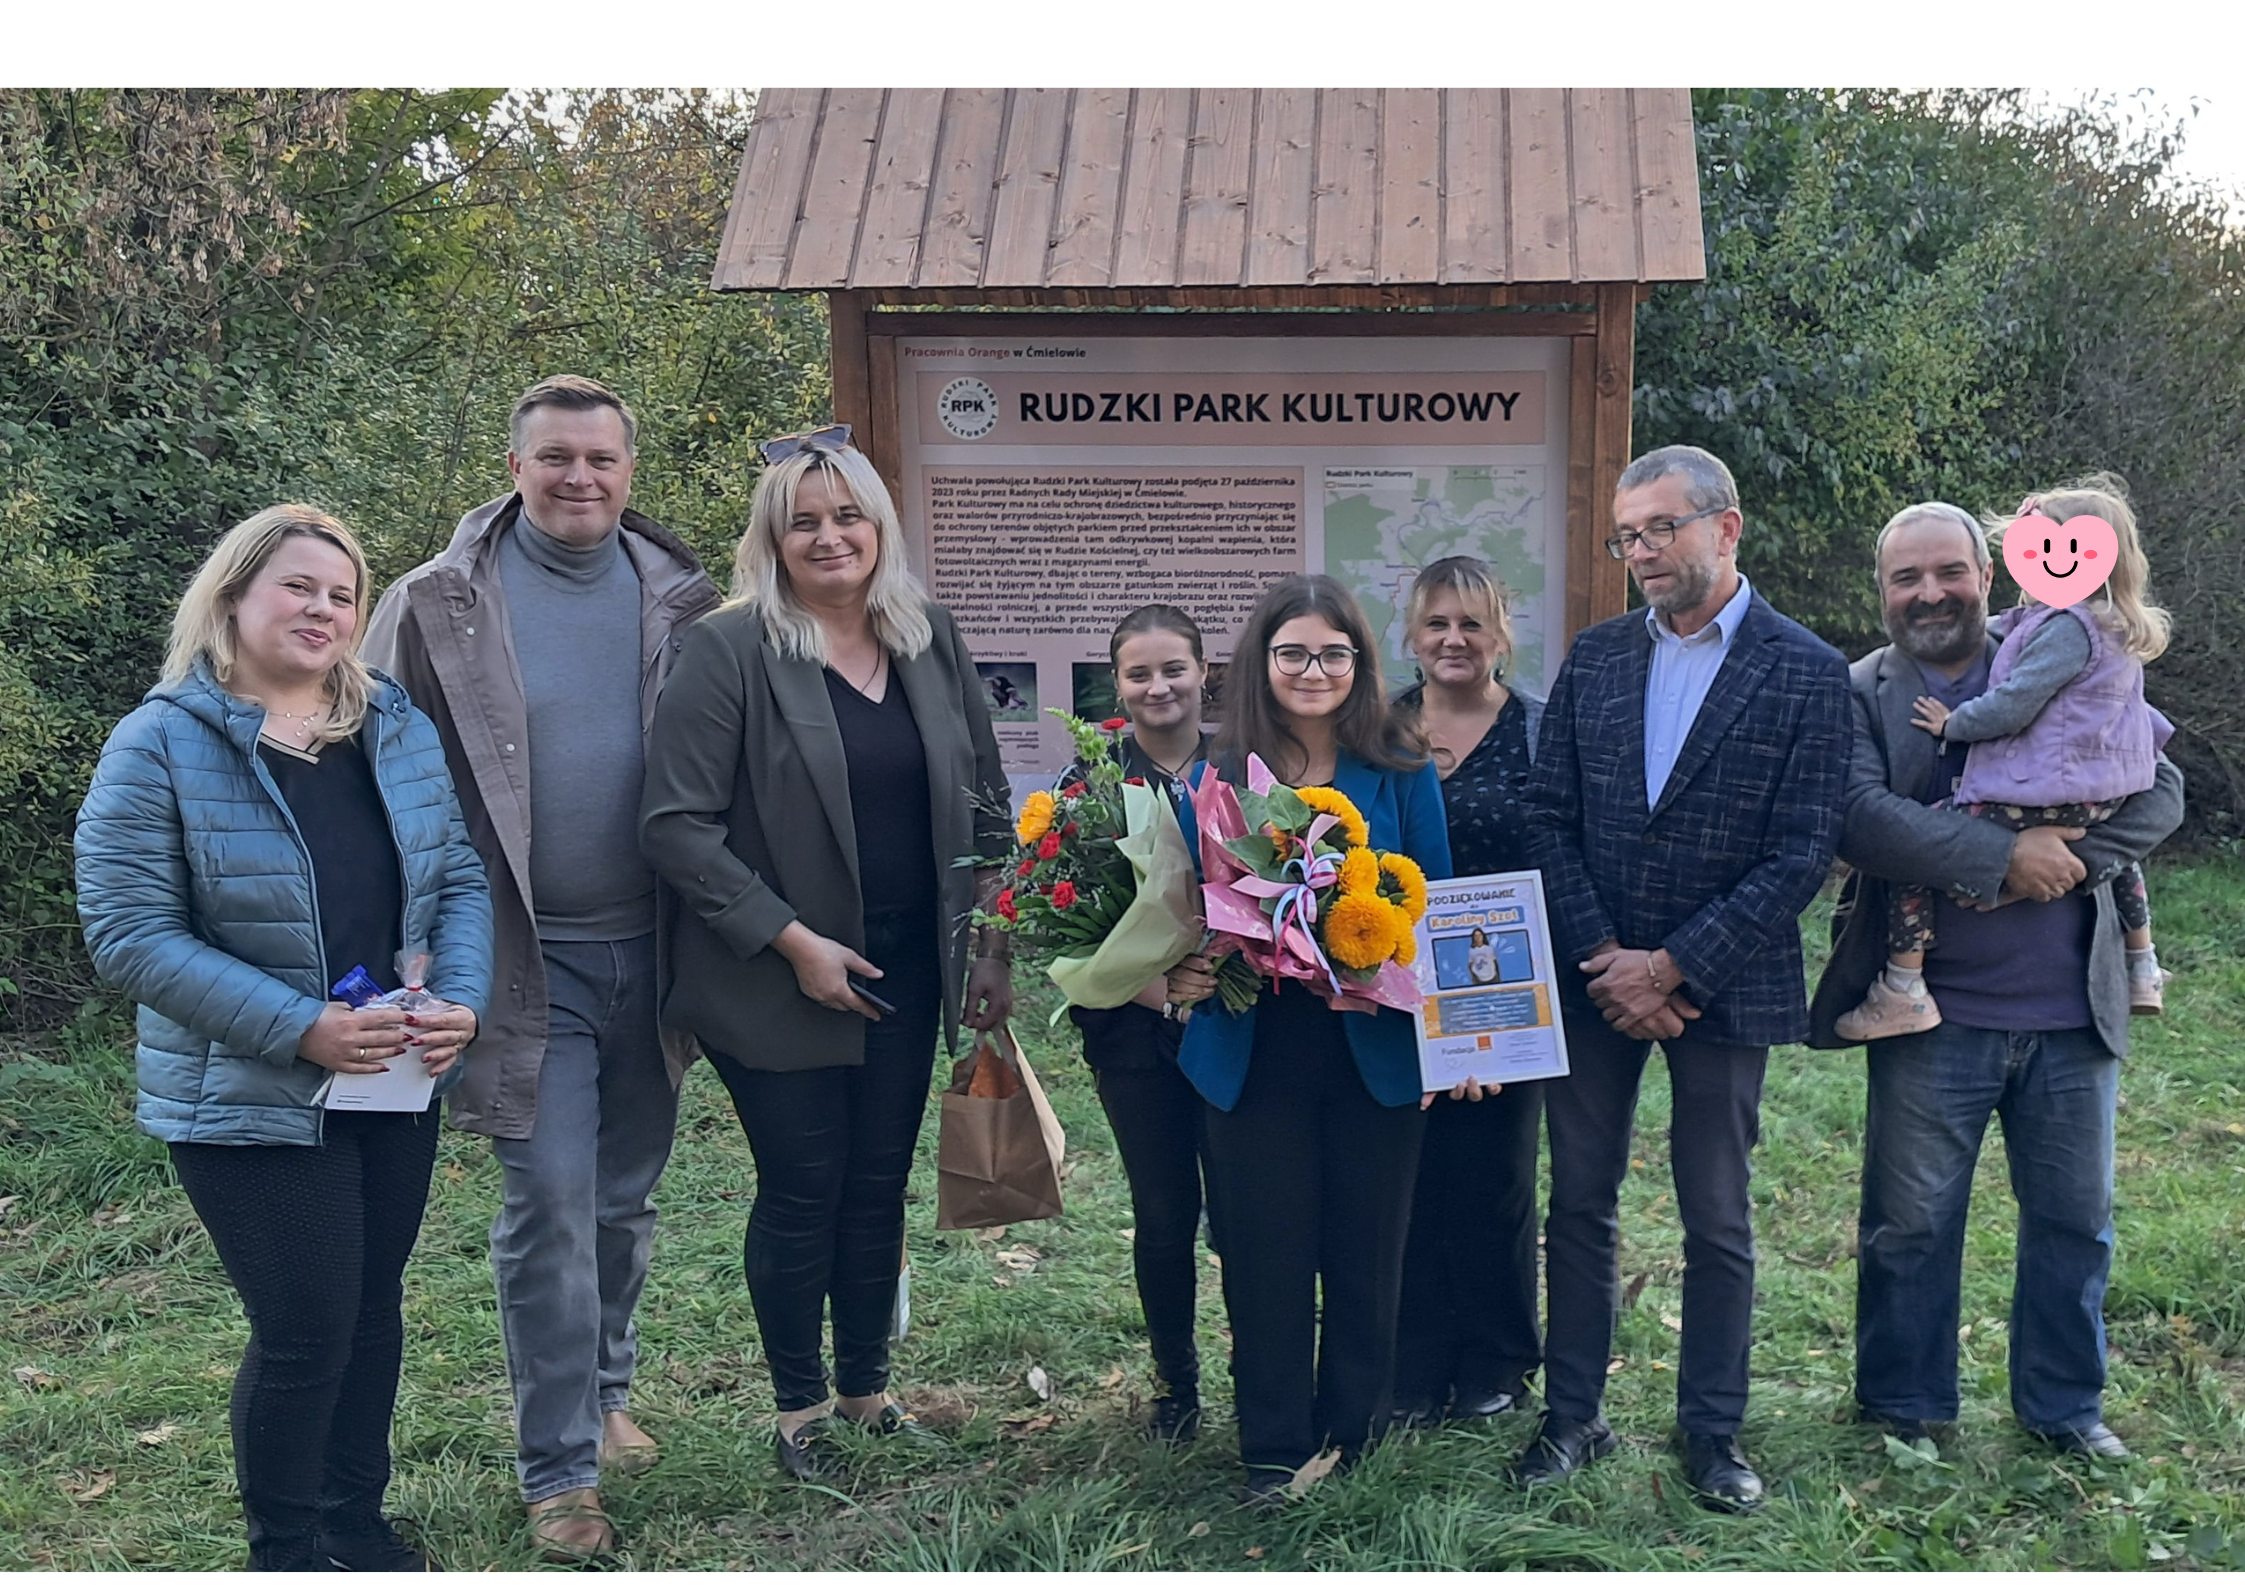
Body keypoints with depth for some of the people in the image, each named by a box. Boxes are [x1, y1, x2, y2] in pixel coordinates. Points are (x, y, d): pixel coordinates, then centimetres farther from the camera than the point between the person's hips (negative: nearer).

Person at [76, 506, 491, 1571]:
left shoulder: (399, 730, 5)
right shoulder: (162, 743, -11)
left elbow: (459, 881, 7)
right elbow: (128, 931, -16)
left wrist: (460, 1002, -13)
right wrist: (300, 1029, -23)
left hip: (397, 1086, 5)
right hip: (249, 1103, -5)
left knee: (373, 1308, 16)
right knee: (305, 1327, -1)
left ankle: (356, 1523, 34)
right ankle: (285, 1554, 21)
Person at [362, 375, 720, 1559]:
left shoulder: (680, 600, 3)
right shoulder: (439, 605, -5)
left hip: (648, 949, 3)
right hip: (531, 959, -3)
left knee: (624, 1202, 16)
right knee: (548, 1208, -2)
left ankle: (602, 1392, 36)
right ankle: (558, 1470, 11)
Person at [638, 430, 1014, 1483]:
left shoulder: (931, 639, 4)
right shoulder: (731, 649, -12)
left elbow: (984, 802, 11)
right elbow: (677, 824, -15)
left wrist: (992, 948, 6)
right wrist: (793, 942, -17)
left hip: (907, 973, 4)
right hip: (784, 985, -4)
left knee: (878, 1187, 15)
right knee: (803, 1194, 7)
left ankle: (866, 1387, 33)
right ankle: (799, 1408, 26)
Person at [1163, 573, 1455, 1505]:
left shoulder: (1403, 777, 1)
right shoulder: (1218, 780, 2)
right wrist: (1183, 976, -13)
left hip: (1377, 1053, 0)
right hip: (1252, 1054, 0)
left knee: (1365, 1253, 10)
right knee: (1264, 1253, 6)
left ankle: (1352, 1437, 28)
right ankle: (1274, 1451, 22)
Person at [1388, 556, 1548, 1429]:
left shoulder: (1540, 731, -1)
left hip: (1506, 992, -1)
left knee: (1496, 1177, 9)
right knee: (1407, 1177, 5)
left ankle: (1495, 1367, 25)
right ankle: (1412, 1371, 19)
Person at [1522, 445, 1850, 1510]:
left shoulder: (1807, 674, -6)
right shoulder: (1595, 657, 5)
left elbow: (1801, 857, -11)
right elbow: (1549, 818, 2)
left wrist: (1673, 967, -15)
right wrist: (1605, 960, -9)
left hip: (1721, 985, -3)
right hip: (1593, 979, 3)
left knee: (1718, 1222, 8)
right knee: (1580, 1204, 10)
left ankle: (1712, 1430, 23)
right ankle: (1573, 1414, 23)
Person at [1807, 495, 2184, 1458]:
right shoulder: (1857, 694, -3)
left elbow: (2160, 792, -1)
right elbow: (1858, 818, -19)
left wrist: (2068, 858, -17)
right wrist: (2005, 855, -24)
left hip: (2072, 1013, 3)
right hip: (1933, 1015, -2)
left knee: (2074, 1219, 14)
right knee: (1910, 1223, 9)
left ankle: (2064, 1405, 32)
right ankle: (1904, 1406, 27)